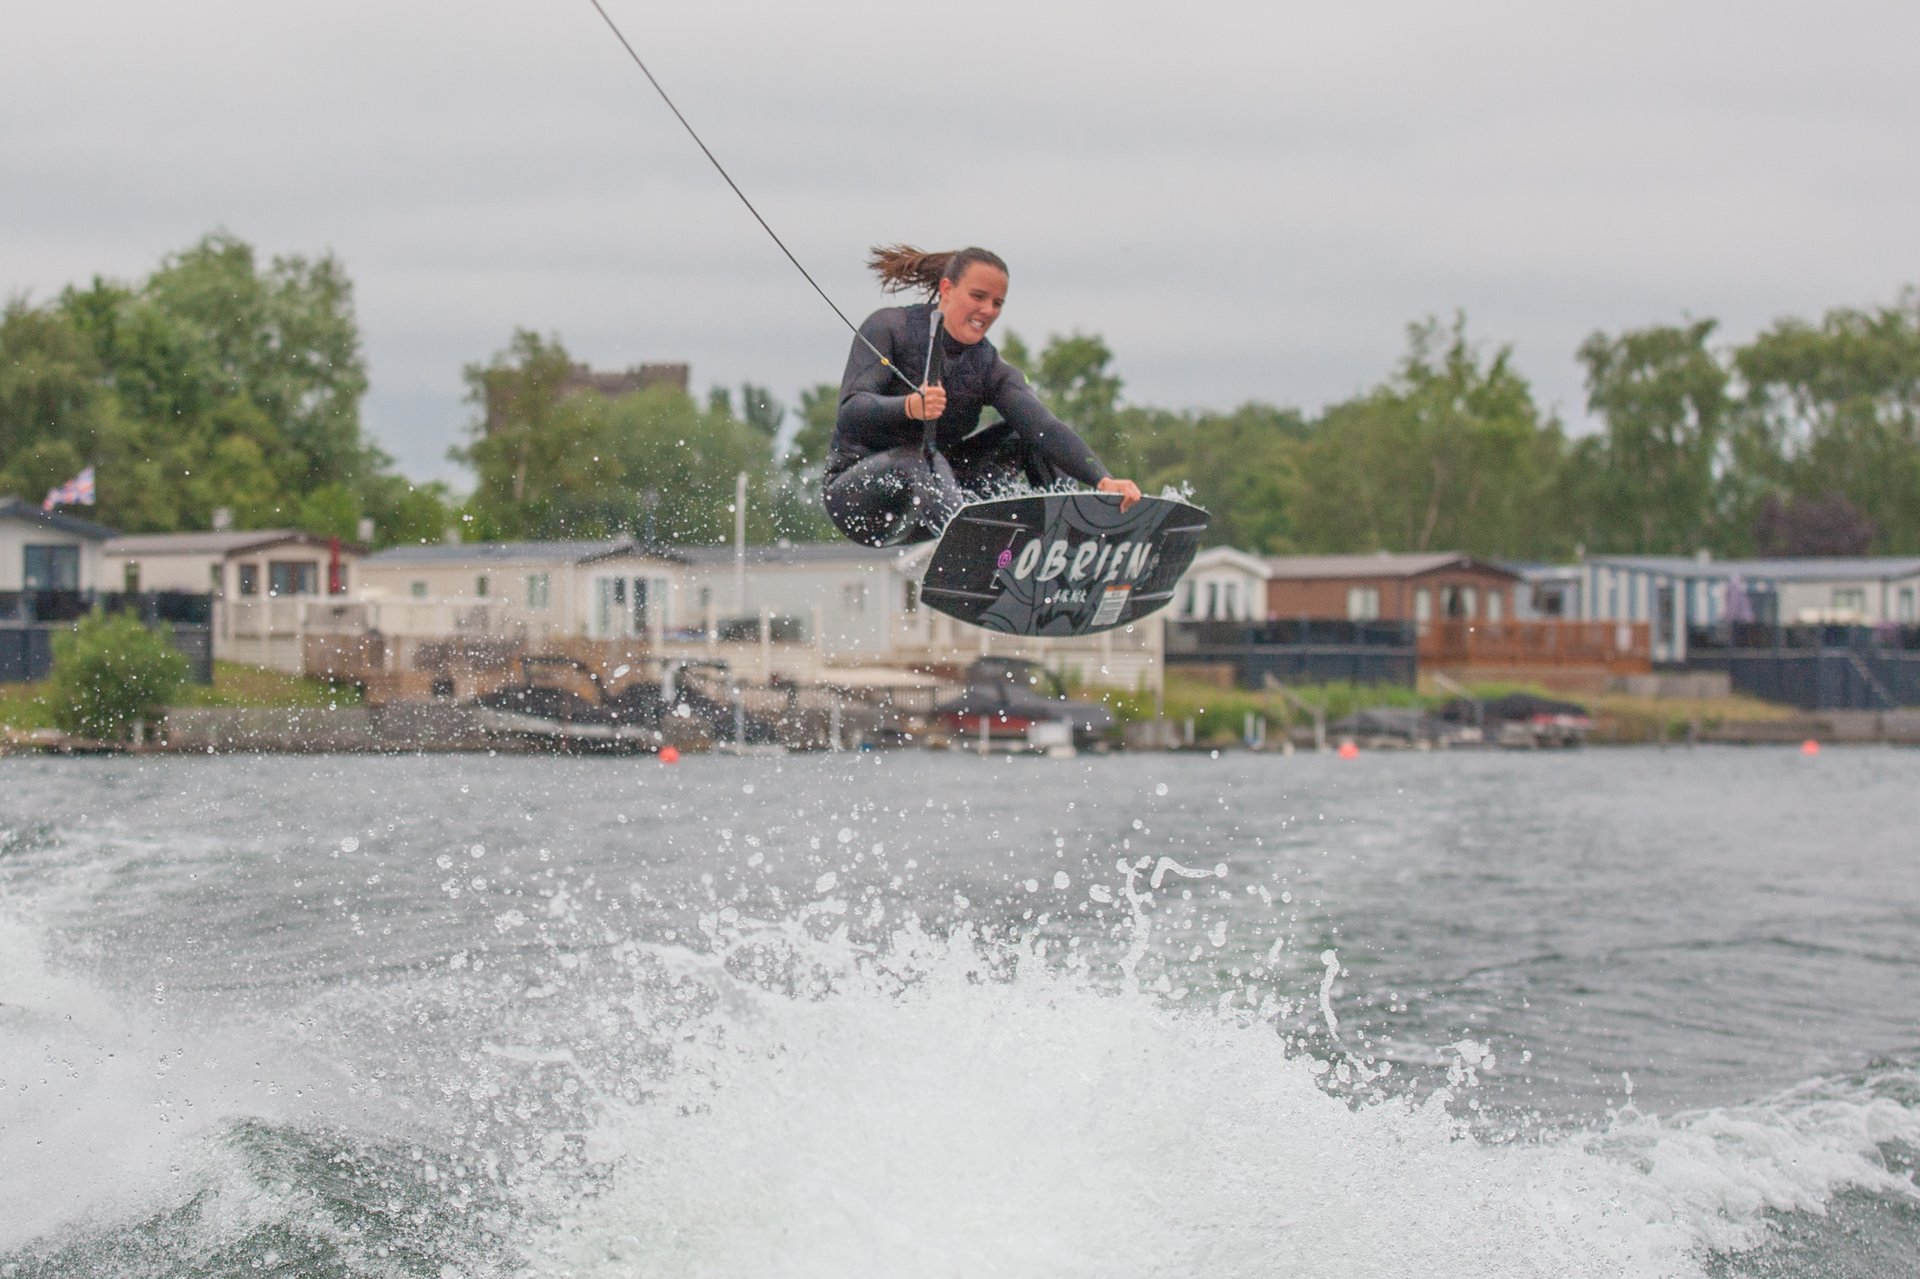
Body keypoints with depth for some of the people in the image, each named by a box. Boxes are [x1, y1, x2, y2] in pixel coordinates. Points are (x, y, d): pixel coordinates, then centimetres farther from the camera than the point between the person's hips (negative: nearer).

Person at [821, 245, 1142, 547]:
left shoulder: (990, 370, 0)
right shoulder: (889, 328, -10)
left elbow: (1045, 428, -16)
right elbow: (850, 414, -23)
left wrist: (1101, 480, -34)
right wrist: (909, 408, -45)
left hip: (938, 489, 5)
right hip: (857, 489, -5)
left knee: (1025, 437, -2)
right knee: (923, 462, -35)